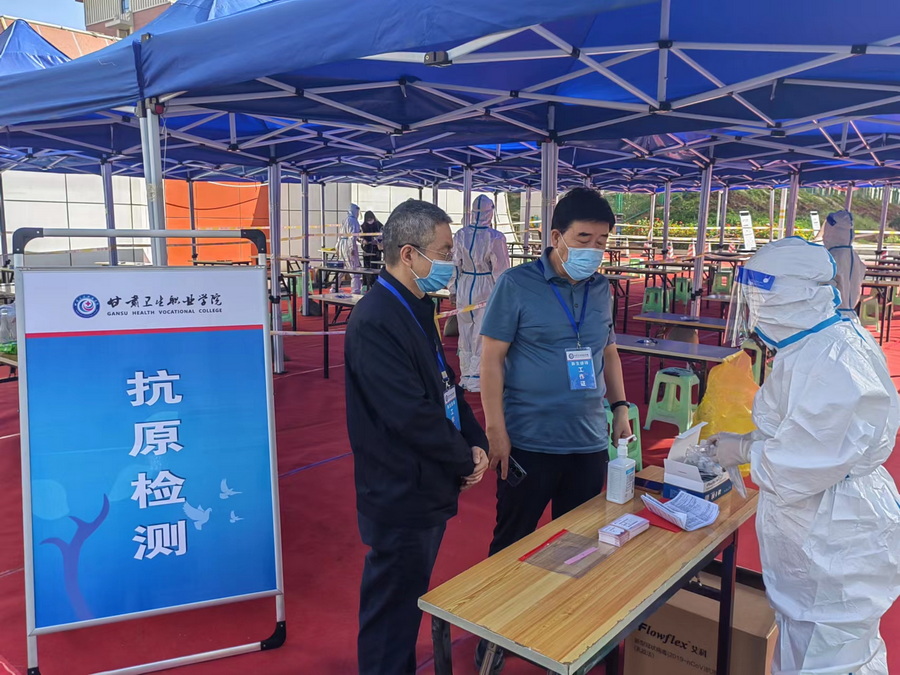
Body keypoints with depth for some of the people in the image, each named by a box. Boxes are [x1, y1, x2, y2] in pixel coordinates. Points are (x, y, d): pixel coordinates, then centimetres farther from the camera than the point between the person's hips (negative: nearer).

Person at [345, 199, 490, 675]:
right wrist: (466, 461, -13)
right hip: (401, 497, -9)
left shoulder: (415, 309, 7)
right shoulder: (374, 322, -23)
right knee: (392, 612, 9)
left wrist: (475, 441, -1)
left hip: (427, 489, 9)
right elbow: (413, 415, -26)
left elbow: (446, 386, 13)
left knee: (409, 601, 24)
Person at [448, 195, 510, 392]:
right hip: (486, 289, -4)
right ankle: (476, 379, 11)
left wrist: (453, 289, 14)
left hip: (464, 288, 4)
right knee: (482, 334, 6)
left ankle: (465, 376, 25)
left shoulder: (460, 235, -5)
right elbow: (500, 269, -10)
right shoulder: (495, 237, -16)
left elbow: (454, 264, 3)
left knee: (465, 332, 15)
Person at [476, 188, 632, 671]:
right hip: (528, 442, -4)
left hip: (590, 442, 5)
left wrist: (620, 406, 8)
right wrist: (496, 430, -13)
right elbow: (491, 358, -10)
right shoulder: (517, 284, -10)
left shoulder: (601, 288, 5)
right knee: (512, 542, 11)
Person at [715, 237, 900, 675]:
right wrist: (747, 440, 4)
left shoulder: (830, 361, -27)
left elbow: (805, 462, -27)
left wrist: (744, 450, -11)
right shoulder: (816, 343, 5)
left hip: (833, 542, -9)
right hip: (821, 532, 9)